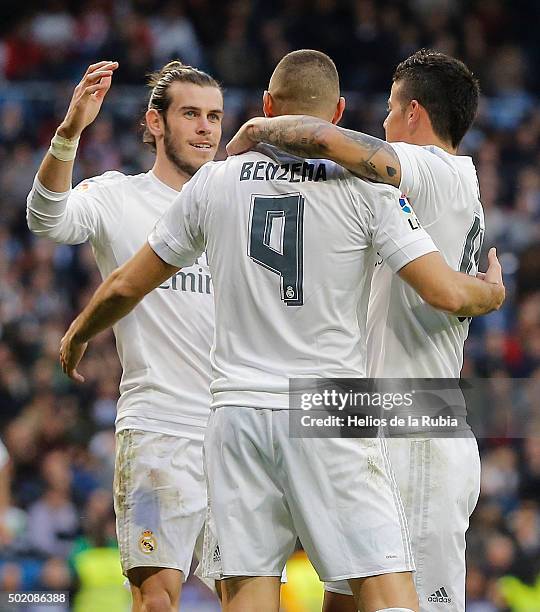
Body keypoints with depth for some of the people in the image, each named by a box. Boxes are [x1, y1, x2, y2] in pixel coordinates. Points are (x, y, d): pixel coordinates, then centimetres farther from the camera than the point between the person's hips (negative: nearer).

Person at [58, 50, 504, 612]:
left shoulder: (215, 181, 6)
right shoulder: (365, 185, -2)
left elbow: (126, 287, 15)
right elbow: (447, 294, -8)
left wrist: (77, 335, 35)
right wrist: (492, 291, 15)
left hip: (238, 412, 3)